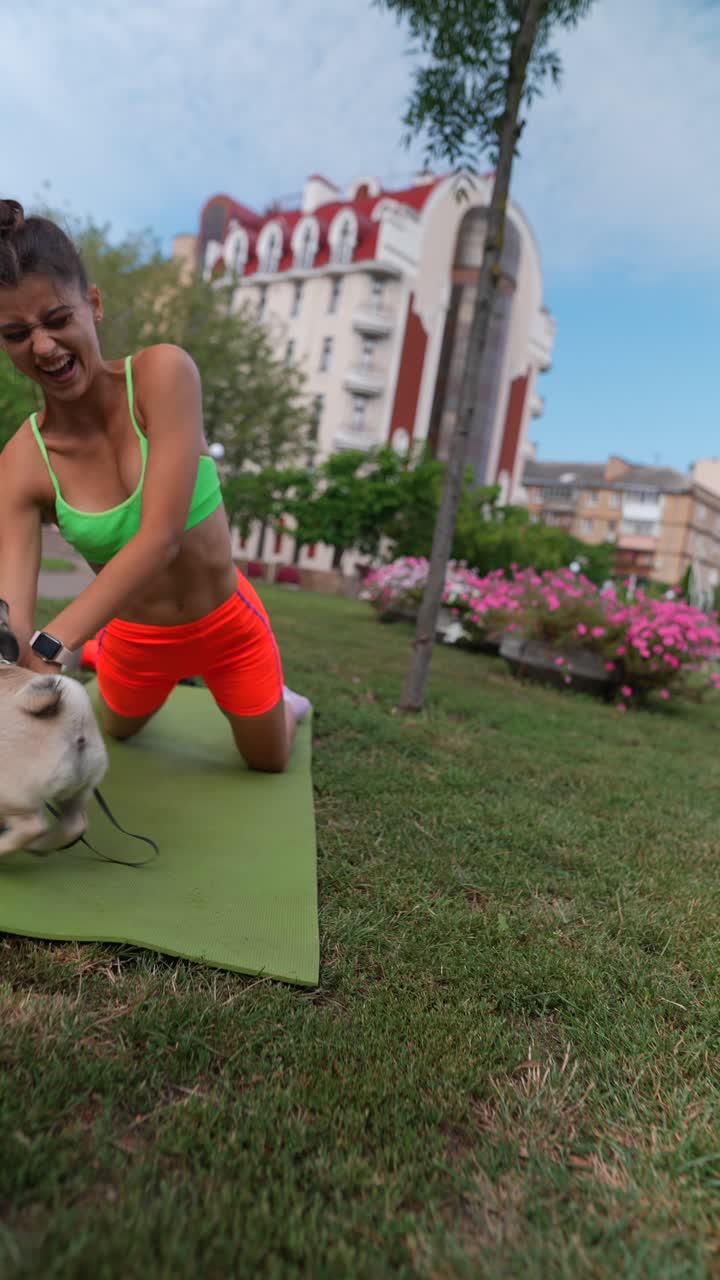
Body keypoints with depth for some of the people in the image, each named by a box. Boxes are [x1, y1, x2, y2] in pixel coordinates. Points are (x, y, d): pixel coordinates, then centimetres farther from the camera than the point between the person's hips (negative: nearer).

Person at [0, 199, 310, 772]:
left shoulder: (164, 372, -26)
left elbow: (161, 536, -36)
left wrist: (51, 643, -43)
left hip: (228, 623, -1)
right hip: (135, 639, 2)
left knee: (269, 763, 20)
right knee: (119, 732, 32)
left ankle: (282, 702, 53)